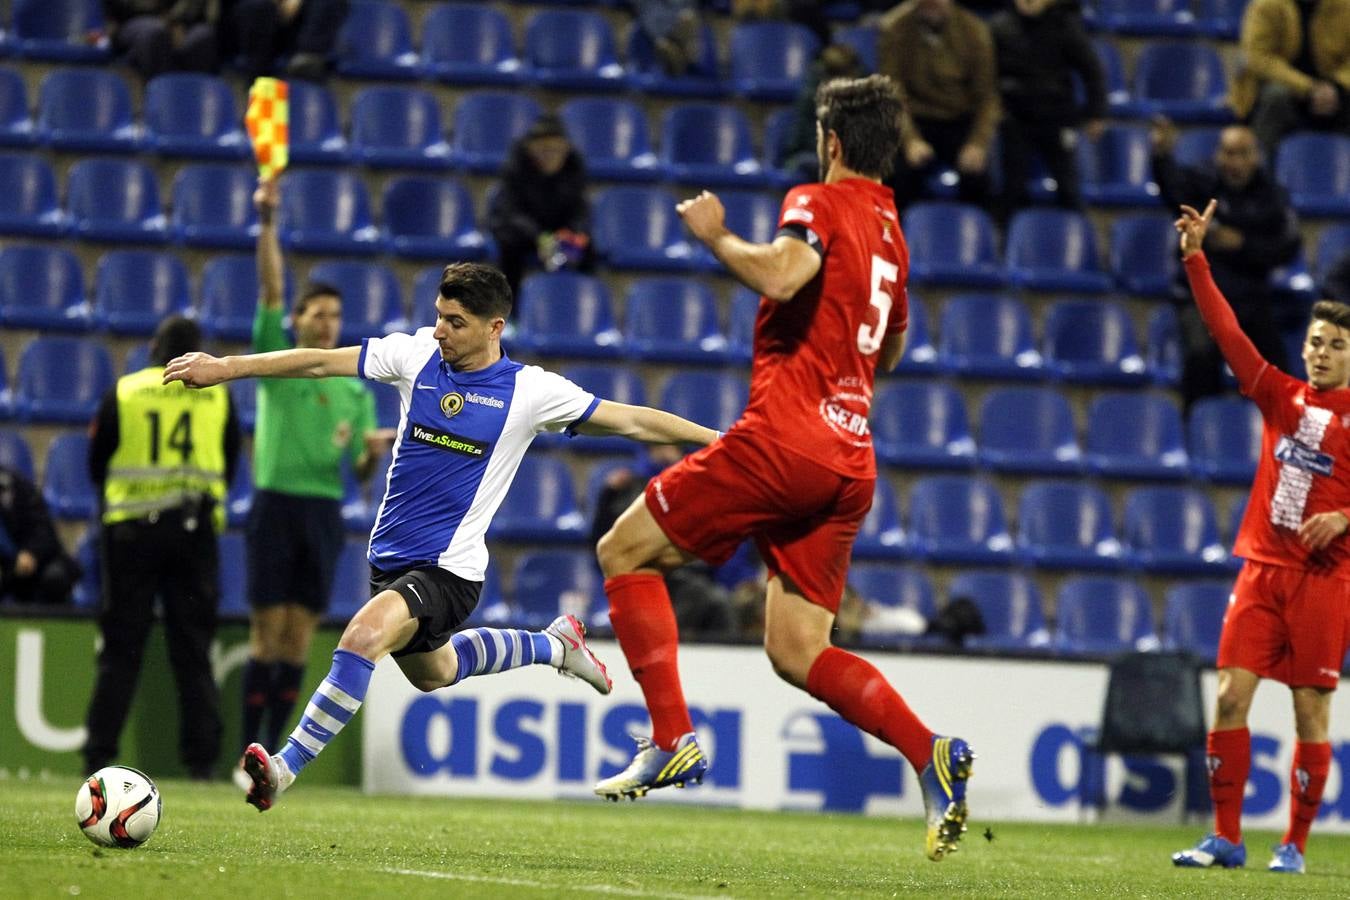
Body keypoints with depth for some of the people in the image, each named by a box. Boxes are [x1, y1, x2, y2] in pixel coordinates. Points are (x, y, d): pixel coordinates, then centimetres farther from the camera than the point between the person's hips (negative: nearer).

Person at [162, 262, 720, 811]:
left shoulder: (529, 391, -10)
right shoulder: (417, 356, -1)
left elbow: (632, 422, -4)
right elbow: (321, 362, -1)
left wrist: (717, 440, -8)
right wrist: (225, 368, -6)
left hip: (448, 569, -6)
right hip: (390, 556, 6)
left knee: (364, 636, -31)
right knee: (434, 671, 28)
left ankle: (284, 768, -28)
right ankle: (554, 645, 51)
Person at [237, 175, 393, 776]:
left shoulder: (355, 389, 14)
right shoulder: (278, 359, 5)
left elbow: (363, 471, 12)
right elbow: (271, 287, -7)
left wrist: (374, 449, -11)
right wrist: (266, 219, -19)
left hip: (324, 511, 3)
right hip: (275, 505, -3)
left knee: (299, 638, 1)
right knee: (267, 634, -5)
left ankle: (270, 750, 5)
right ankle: (248, 754, -3)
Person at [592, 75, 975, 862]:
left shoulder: (820, 203, -4)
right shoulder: (891, 231, 20)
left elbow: (781, 273, -25)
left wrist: (716, 236, -9)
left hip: (784, 440, -8)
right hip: (851, 463, 8)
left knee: (626, 552, 6)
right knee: (799, 651, 9)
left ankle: (673, 739, -6)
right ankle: (932, 754, -11)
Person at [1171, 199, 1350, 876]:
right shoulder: (1282, 397, 10)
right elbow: (1227, 332, 8)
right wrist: (1196, 259, 3)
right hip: (1262, 569, 4)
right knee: (1231, 695, -3)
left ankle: (1294, 846, 6)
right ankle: (1225, 838, 3)